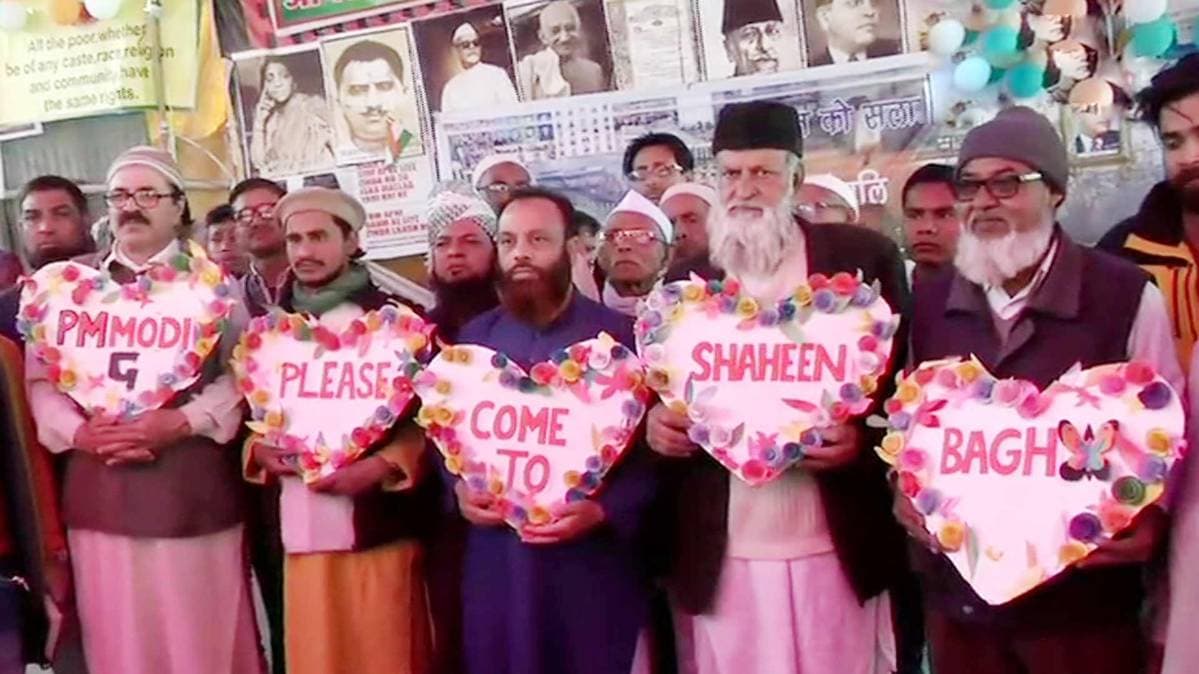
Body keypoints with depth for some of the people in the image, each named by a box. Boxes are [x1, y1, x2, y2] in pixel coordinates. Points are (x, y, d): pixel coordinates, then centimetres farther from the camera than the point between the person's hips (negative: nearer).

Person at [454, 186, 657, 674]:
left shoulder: (619, 336, -2)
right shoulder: (472, 338, 11)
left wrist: (603, 510, -18)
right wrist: (459, 489, -4)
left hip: (591, 561, -3)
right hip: (496, 559, 3)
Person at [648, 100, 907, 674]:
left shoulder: (863, 257, 1)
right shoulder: (684, 282, 9)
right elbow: (659, 398, 13)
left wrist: (865, 436, -17)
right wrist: (655, 424, -9)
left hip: (836, 550, -2)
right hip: (718, 557, 2)